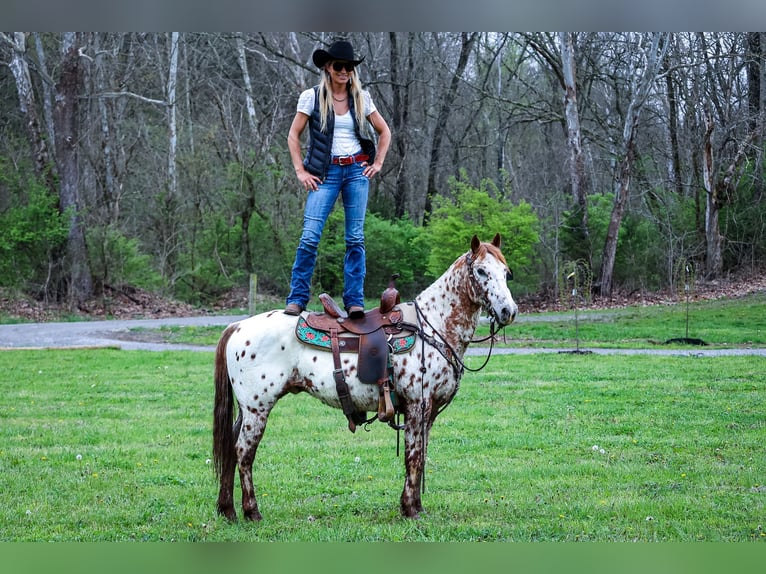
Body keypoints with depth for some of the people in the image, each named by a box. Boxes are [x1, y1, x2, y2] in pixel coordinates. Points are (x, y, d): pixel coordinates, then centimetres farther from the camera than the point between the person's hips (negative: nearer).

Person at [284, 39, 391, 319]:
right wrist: (300, 170, -3)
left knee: (355, 238, 0)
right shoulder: (312, 97, 1)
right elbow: (293, 135, 4)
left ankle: (354, 301, 4)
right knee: (310, 236, -11)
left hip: (357, 170, 2)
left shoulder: (361, 98, 8)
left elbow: (384, 131, 19)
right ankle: (297, 298, -6)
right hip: (325, 171, -2)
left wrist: (378, 163, 9)